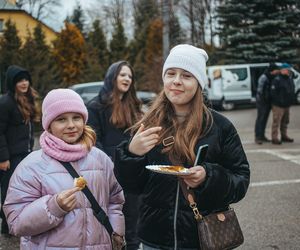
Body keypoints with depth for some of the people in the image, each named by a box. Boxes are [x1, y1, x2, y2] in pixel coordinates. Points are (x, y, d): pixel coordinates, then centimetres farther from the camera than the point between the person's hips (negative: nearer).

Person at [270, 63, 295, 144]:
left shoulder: (290, 79, 13)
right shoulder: (277, 80, -14)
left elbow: (292, 91, 23)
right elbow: (273, 92, -18)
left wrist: (291, 100, 13)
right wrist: (279, 101, -21)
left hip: (287, 105, 9)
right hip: (278, 105, -9)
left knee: (285, 122, 16)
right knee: (276, 121, -7)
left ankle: (284, 136, 28)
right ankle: (274, 138, -4)